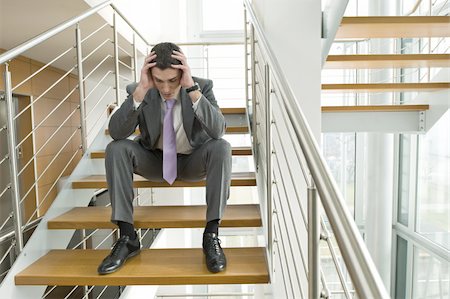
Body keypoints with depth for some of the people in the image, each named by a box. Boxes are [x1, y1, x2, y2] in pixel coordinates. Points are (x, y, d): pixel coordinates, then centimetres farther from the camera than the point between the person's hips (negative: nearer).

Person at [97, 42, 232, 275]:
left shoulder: (203, 86, -17)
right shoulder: (138, 91, -13)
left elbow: (218, 130, -32)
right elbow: (116, 133, -26)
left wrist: (192, 88, -40)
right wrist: (141, 90, -35)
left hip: (193, 161, -1)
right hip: (155, 161, 2)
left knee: (222, 147, -32)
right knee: (115, 149, -25)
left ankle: (211, 235, -25)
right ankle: (127, 237, -17)